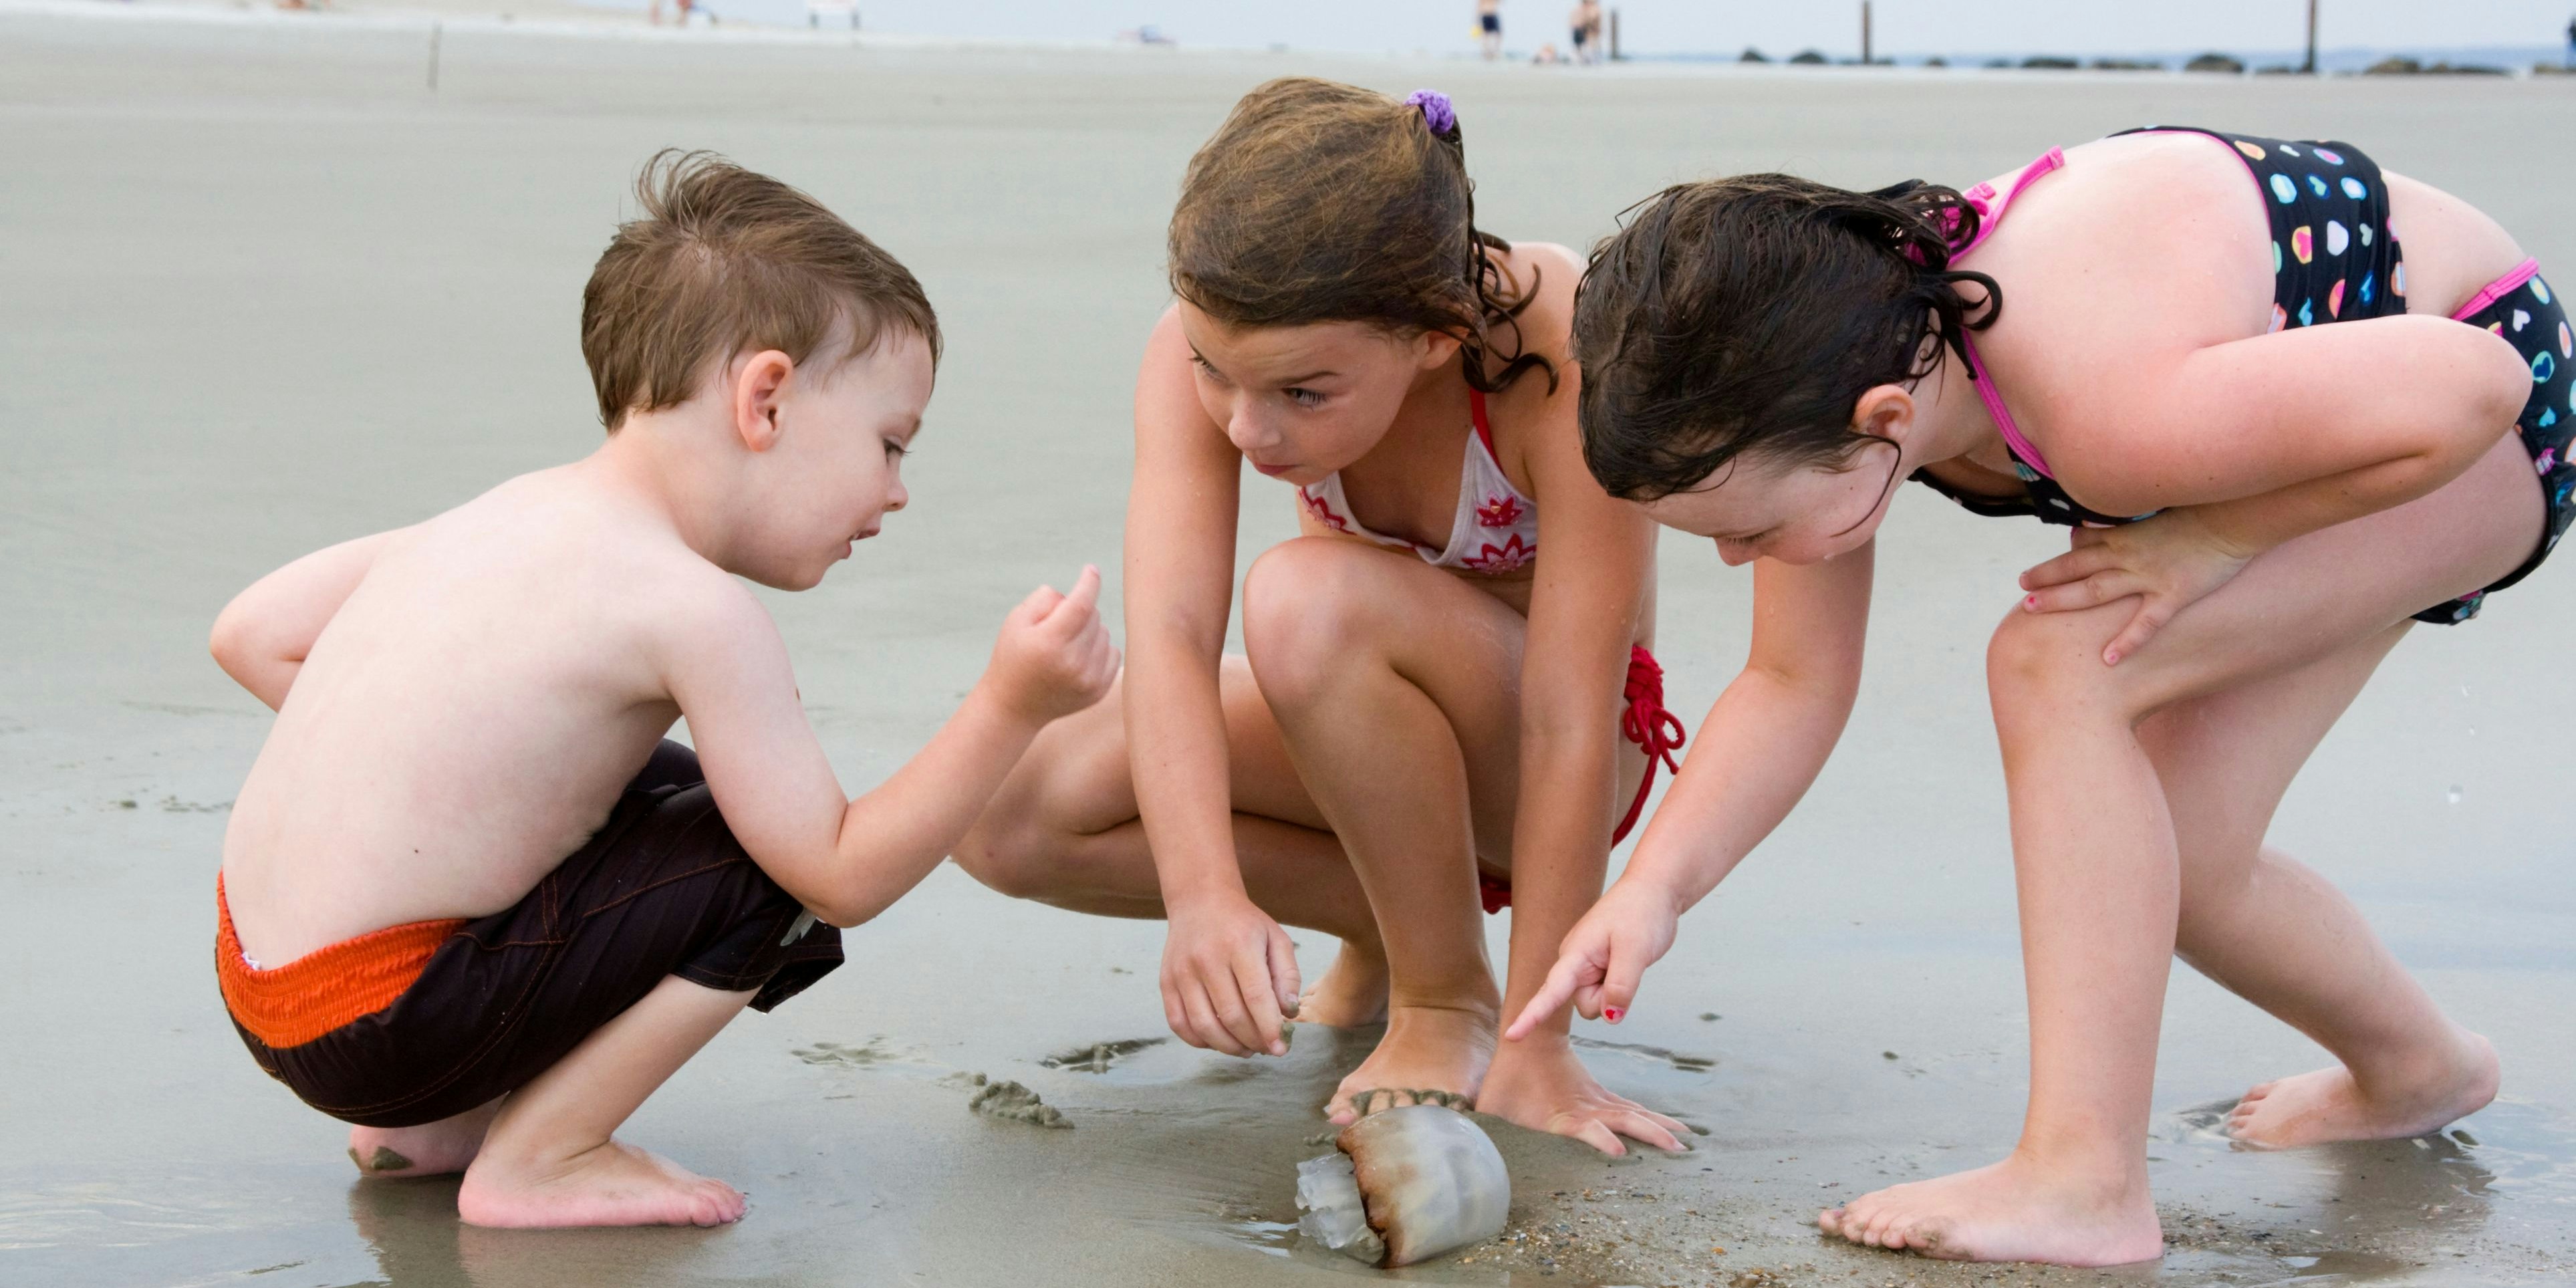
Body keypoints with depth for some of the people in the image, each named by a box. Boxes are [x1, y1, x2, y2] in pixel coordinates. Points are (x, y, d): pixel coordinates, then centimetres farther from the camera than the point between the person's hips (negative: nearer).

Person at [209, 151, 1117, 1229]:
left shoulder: (506, 511, 8)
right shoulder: (694, 608, -17)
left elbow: (249, 636, 12)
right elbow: (843, 879, -15)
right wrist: (1011, 709, -16)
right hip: (375, 1026, -9)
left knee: (667, 783, 25)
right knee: (778, 861, -8)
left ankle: (431, 1127, 19)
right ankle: (533, 1165, -2)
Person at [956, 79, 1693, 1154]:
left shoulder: (1565, 355, -34)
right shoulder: (1213, 349, -24)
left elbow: (1570, 721, -33)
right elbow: (1168, 632, -35)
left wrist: (1535, 1048, -32)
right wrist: (1206, 895, -52)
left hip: (1531, 768, -4)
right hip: (1360, 739, 5)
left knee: (1310, 596, -36)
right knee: (1009, 817, -18)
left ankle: (1450, 995, -15)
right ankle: (1392, 928, 0)